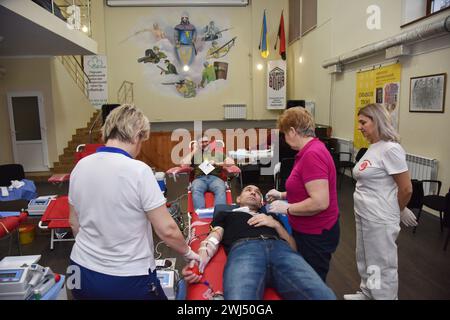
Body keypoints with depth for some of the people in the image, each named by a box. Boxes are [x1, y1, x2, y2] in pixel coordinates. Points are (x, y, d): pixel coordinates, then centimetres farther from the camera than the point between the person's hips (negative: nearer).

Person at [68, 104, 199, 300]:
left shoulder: (80, 167, -4)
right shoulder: (138, 171, -22)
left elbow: (74, 223, 8)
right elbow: (167, 230, -18)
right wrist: (188, 253, 0)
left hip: (83, 273, 6)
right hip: (128, 280, -5)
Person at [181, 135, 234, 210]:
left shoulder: (217, 153, 25)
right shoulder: (194, 154, 25)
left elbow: (231, 162, 14)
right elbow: (183, 164, 8)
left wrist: (216, 163, 1)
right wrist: (194, 151, 11)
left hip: (215, 177, 0)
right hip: (199, 178, 0)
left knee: (221, 190, -35)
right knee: (196, 190, -36)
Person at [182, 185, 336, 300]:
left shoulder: (271, 216, 40)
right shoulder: (226, 215, 36)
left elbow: (293, 246, 29)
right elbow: (214, 238, 15)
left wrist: (276, 224, 13)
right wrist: (201, 258, -7)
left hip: (281, 249, 3)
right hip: (244, 250, -2)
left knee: (324, 296, -26)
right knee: (239, 296, -38)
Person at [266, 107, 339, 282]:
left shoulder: (312, 154, -25)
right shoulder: (312, 150, 7)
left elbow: (320, 202, -30)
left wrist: (287, 208, -18)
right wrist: (283, 195, 14)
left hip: (316, 235, -9)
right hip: (308, 231, 9)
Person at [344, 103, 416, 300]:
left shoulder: (390, 149, -19)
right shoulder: (373, 148, 8)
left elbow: (406, 189, -17)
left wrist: (400, 211, -1)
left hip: (380, 220, -9)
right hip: (363, 216, 9)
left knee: (381, 265, 8)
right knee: (366, 260, 24)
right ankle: (367, 293, 45)